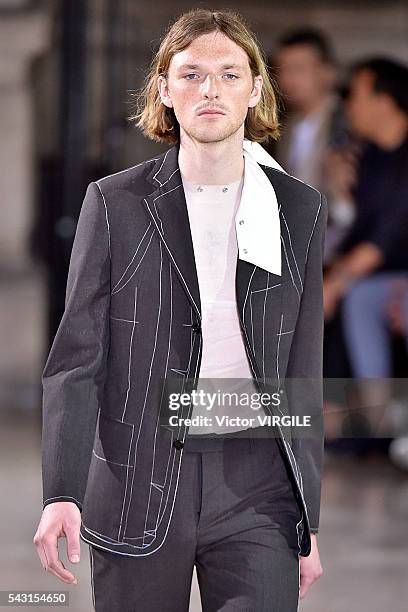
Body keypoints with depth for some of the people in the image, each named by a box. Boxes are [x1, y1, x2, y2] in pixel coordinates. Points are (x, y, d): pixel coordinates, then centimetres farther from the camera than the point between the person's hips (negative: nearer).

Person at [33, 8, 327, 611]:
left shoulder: (299, 211, 7)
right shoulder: (115, 203, 1)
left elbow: (303, 374, 10)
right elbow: (76, 358, -2)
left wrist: (309, 525, 9)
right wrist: (62, 493, -15)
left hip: (257, 487, 1)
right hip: (138, 486, -1)